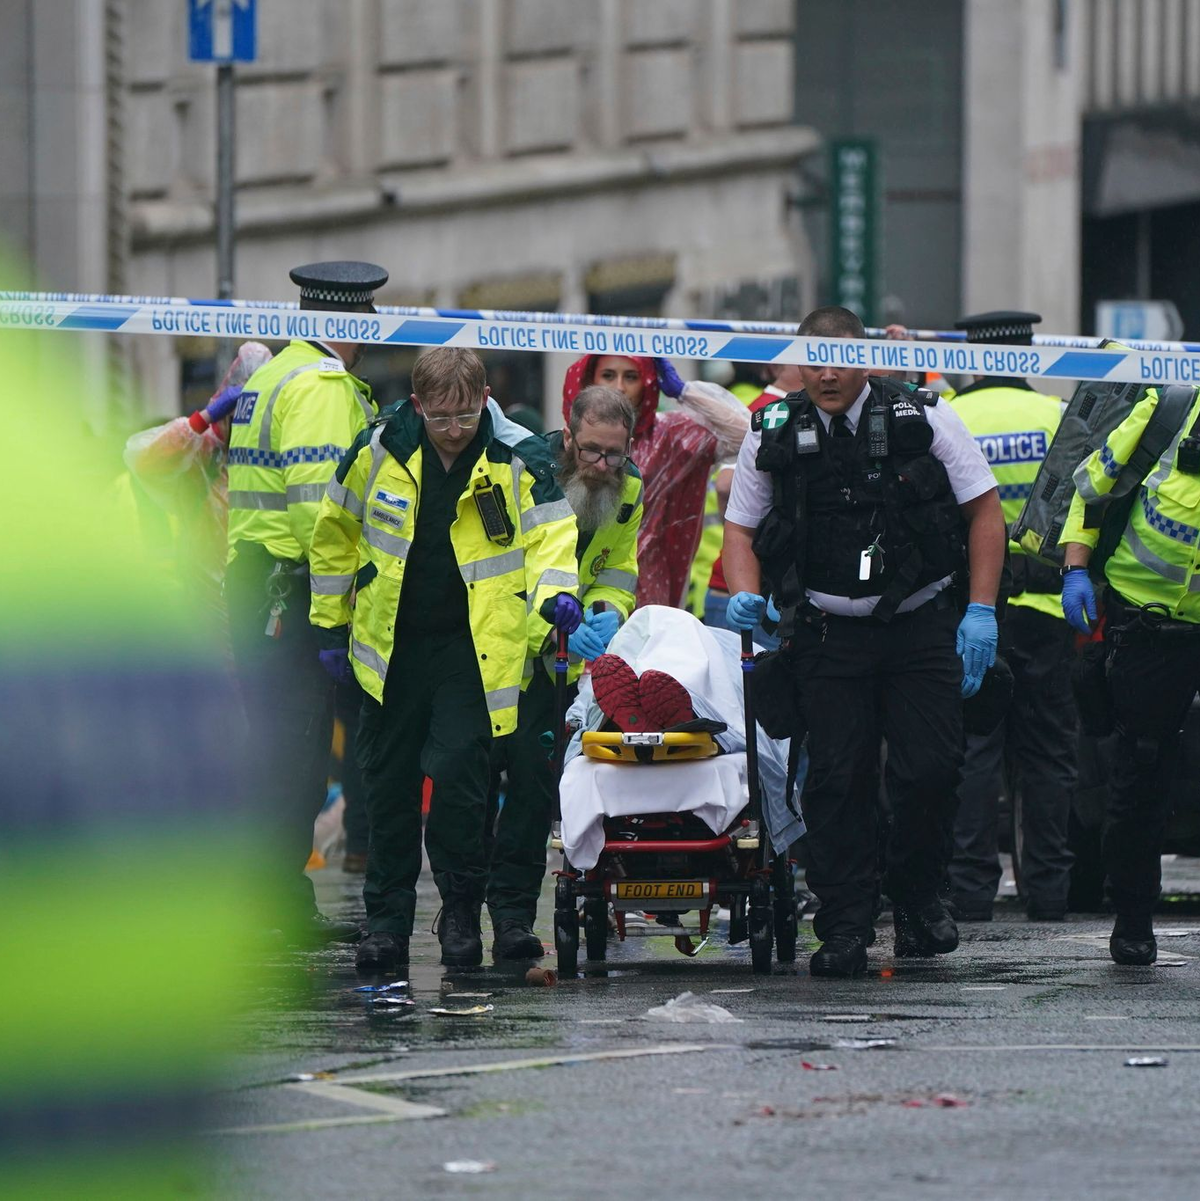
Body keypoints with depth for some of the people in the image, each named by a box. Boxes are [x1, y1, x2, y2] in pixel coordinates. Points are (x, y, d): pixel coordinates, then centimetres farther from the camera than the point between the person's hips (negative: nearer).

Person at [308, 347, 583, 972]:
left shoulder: (516, 458, -8)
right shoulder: (378, 450, -3)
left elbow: (549, 533, -14)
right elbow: (335, 534, 9)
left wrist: (556, 593, -35)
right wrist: (330, 622, 12)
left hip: (473, 648, -3)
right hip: (391, 643, 3)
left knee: (458, 772, -13)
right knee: (388, 783, 7)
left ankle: (461, 911, 3)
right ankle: (387, 916, 18)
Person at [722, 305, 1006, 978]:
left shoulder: (924, 418, -2)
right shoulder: (774, 436, 3)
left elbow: (984, 510, 3)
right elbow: (741, 526, 14)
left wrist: (981, 611, -4)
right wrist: (746, 595, -6)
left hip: (921, 624, -1)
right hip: (828, 631, 1)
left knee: (932, 769, -7)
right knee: (837, 779, -4)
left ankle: (918, 895, 16)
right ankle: (846, 927, 3)